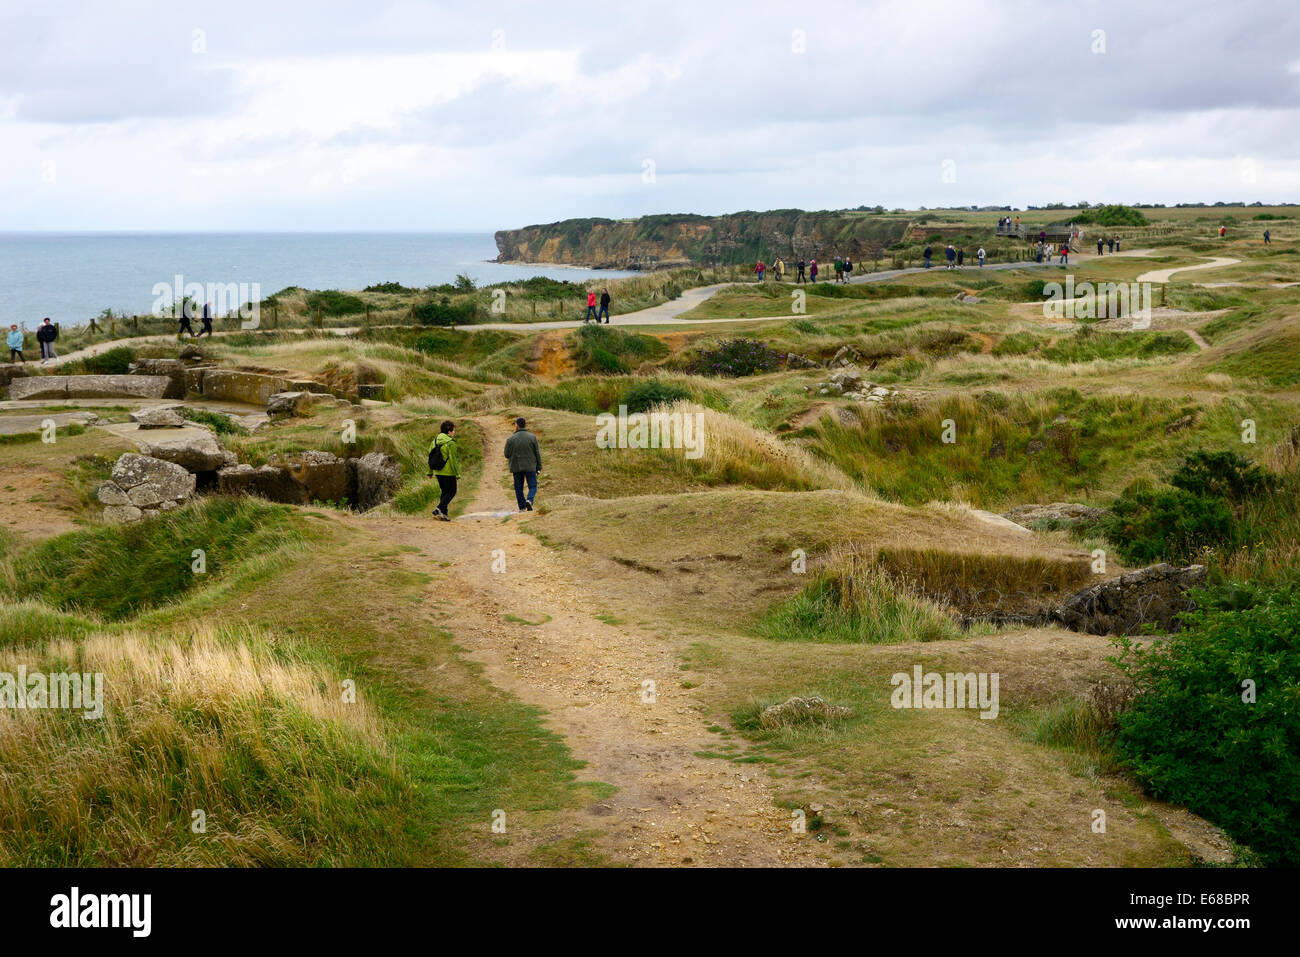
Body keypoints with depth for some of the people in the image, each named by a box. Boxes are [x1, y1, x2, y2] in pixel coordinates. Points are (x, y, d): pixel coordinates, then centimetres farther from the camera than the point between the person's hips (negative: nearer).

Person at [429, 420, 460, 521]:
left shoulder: (435, 441, 6)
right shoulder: (450, 443, -16)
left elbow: (430, 457, 10)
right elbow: (453, 460, -17)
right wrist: (457, 474, -10)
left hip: (438, 472, 7)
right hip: (448, 473, -7)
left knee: (444, 492, 18)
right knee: (451, 492, 4)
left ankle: (443, 513, 15)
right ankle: (439, 509, -12)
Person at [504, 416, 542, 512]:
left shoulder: (510, 439, -5)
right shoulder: (532, 437, -3)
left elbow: (507, 455, -2)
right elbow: (537, 454, -2)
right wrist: (539, 468, 5)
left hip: (516, 467, 0)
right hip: (530, 467, 0)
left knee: (519, 488, 10)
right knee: (533, 486, 6)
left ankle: (522, 508, 8)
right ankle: (529, 500, -20)